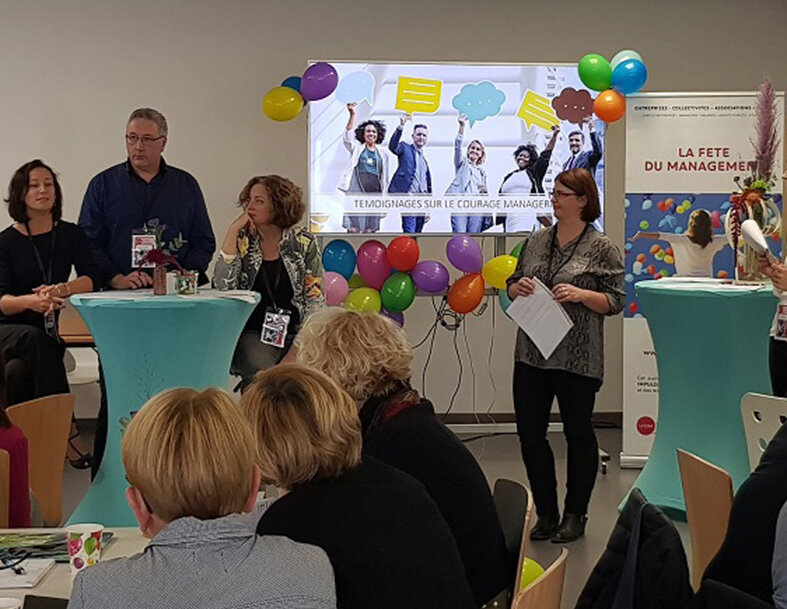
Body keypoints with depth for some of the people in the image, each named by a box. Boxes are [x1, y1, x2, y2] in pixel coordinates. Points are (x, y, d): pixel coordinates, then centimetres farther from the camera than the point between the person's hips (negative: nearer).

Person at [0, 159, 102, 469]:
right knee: (35, 339, -35)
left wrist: (63, 289, -26)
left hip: (49, 333, 1)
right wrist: (30, 301, -29)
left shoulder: (70, 235, 9)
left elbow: (92, 278, -5)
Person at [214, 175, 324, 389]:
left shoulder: (303, 242, 3)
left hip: (295, 333, 0)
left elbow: (315, 298, 1)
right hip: (253, 334, 0)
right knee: (262, 371, -31)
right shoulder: (243, 240, 6)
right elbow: (223, 285, -9)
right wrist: (233, 231, -10)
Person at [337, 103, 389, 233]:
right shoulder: (357, 148, 12)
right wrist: (352, 115, -17)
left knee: (370, 229, 1)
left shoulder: (382, 154, 18)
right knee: (353, 228, -11)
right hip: (357, 188, -3)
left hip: (375, 191, 3)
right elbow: (348, 136, -6)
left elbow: (384, 178, 19)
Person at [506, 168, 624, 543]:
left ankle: (575, 515, 19)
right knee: (529, 432, 6)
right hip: (531, 354, 5)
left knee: (578, 433, 6)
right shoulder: (536, 242, 11)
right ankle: (546, 513, 20)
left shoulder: (601, 248, -4)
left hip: (577, 359, -5)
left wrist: (581, 294, -20)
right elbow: (513, 285, 19)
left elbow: (615, 301, -5)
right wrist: (518, 288, -4)